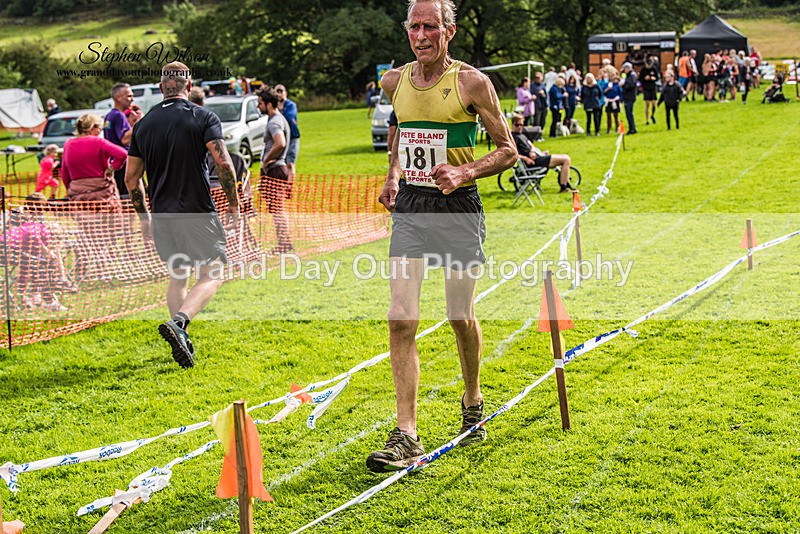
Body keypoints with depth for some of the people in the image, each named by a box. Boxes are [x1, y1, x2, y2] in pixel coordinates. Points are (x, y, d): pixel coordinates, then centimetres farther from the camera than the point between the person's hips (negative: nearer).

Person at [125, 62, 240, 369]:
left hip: (161, 216, 5)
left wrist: (144, 218, 21)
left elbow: (131, 177, 11)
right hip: (198, 213, -5)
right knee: (211, 277, 3)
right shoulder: (203, 117, -5)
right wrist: (234, 204, -6)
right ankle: (178, 323, -20)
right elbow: (223, 162, -16)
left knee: (178, 277, 19)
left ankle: (182, 342, 13)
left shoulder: (144, 124, 9)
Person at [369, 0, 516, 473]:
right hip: (410, 206, 3)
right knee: (401, 321, -7)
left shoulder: (472, 82, -8)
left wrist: (465, 171, -20)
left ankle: (473, 402, 36)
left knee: (462, 317, 9)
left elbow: (508, 150, -4)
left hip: (459, 205, -3)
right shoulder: (395, 81, 6)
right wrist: (392, 178, 12)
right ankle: (406, 436, -5)